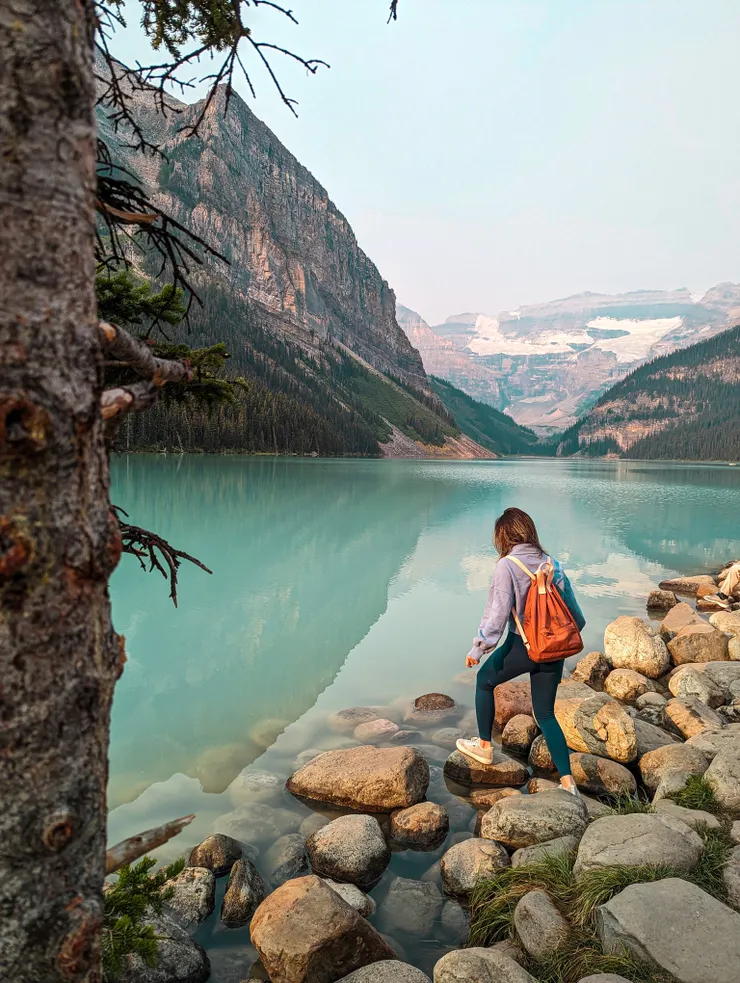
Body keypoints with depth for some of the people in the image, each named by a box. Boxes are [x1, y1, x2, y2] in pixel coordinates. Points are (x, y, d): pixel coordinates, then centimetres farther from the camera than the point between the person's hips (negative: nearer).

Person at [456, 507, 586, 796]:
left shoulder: (507, 565, -12)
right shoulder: (552, 564, 5)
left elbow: (498, 612, -16)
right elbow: (573, 610, 8)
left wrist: (478, 648, -10)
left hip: (521, 646, -5)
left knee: (484, 681, 22)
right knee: (545, 714, 17)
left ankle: (484, 746, 32)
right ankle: (567, 780, 11)